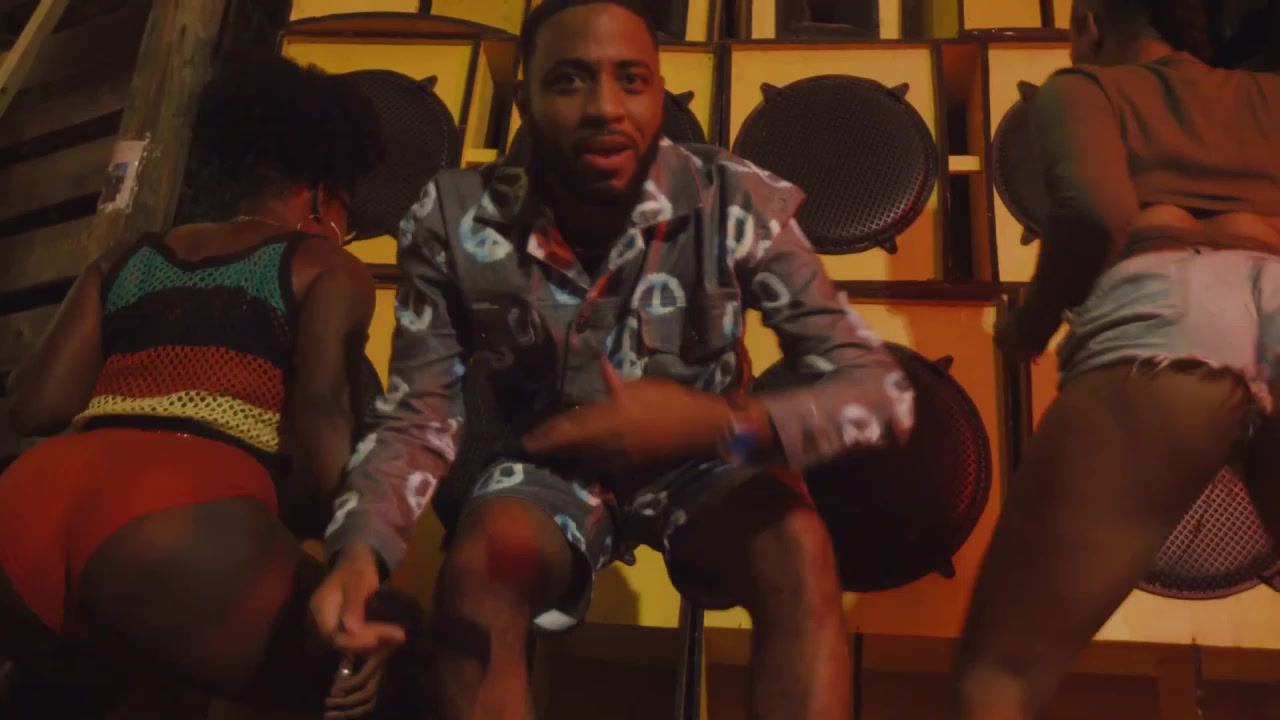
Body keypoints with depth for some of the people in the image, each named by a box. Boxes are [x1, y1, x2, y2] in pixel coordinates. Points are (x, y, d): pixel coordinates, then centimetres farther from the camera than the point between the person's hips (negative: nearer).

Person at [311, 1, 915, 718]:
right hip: (549, 466, 1)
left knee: (798, 550, -31)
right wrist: (361, 549, -33)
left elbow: (882, 386, -24)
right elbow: (419, 420, -12)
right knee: (477, 572, -30)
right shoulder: (455, 220, -18)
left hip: (701, 462, 0)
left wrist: (717, 422, -43)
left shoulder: (736, 203, -22)